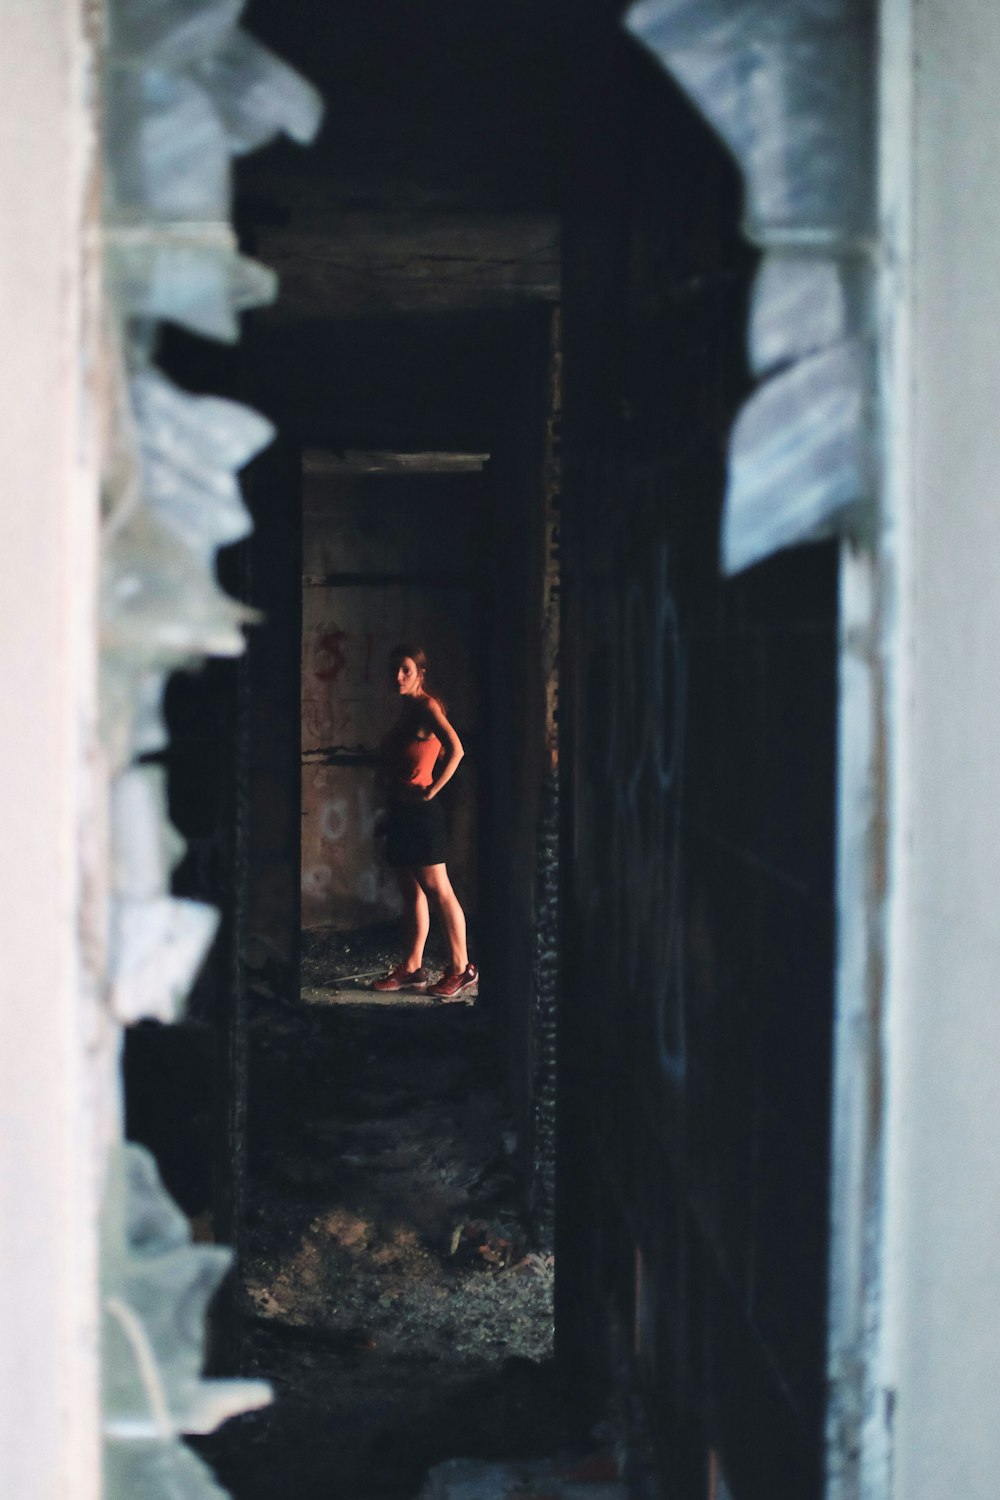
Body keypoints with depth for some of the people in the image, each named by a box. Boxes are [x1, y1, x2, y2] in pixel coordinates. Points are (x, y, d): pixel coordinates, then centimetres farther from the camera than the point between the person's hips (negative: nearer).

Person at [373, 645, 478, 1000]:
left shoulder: (427, 706, -10)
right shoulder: (407, 710, 16)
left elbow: (456, 750, -21)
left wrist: (431, 790, -19)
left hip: (420, 810, -9)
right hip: (401, 808, 9)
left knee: (437, 890, -7)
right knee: (412, 893, 11)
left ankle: (462, 969, -3)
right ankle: (412, 969, 15)